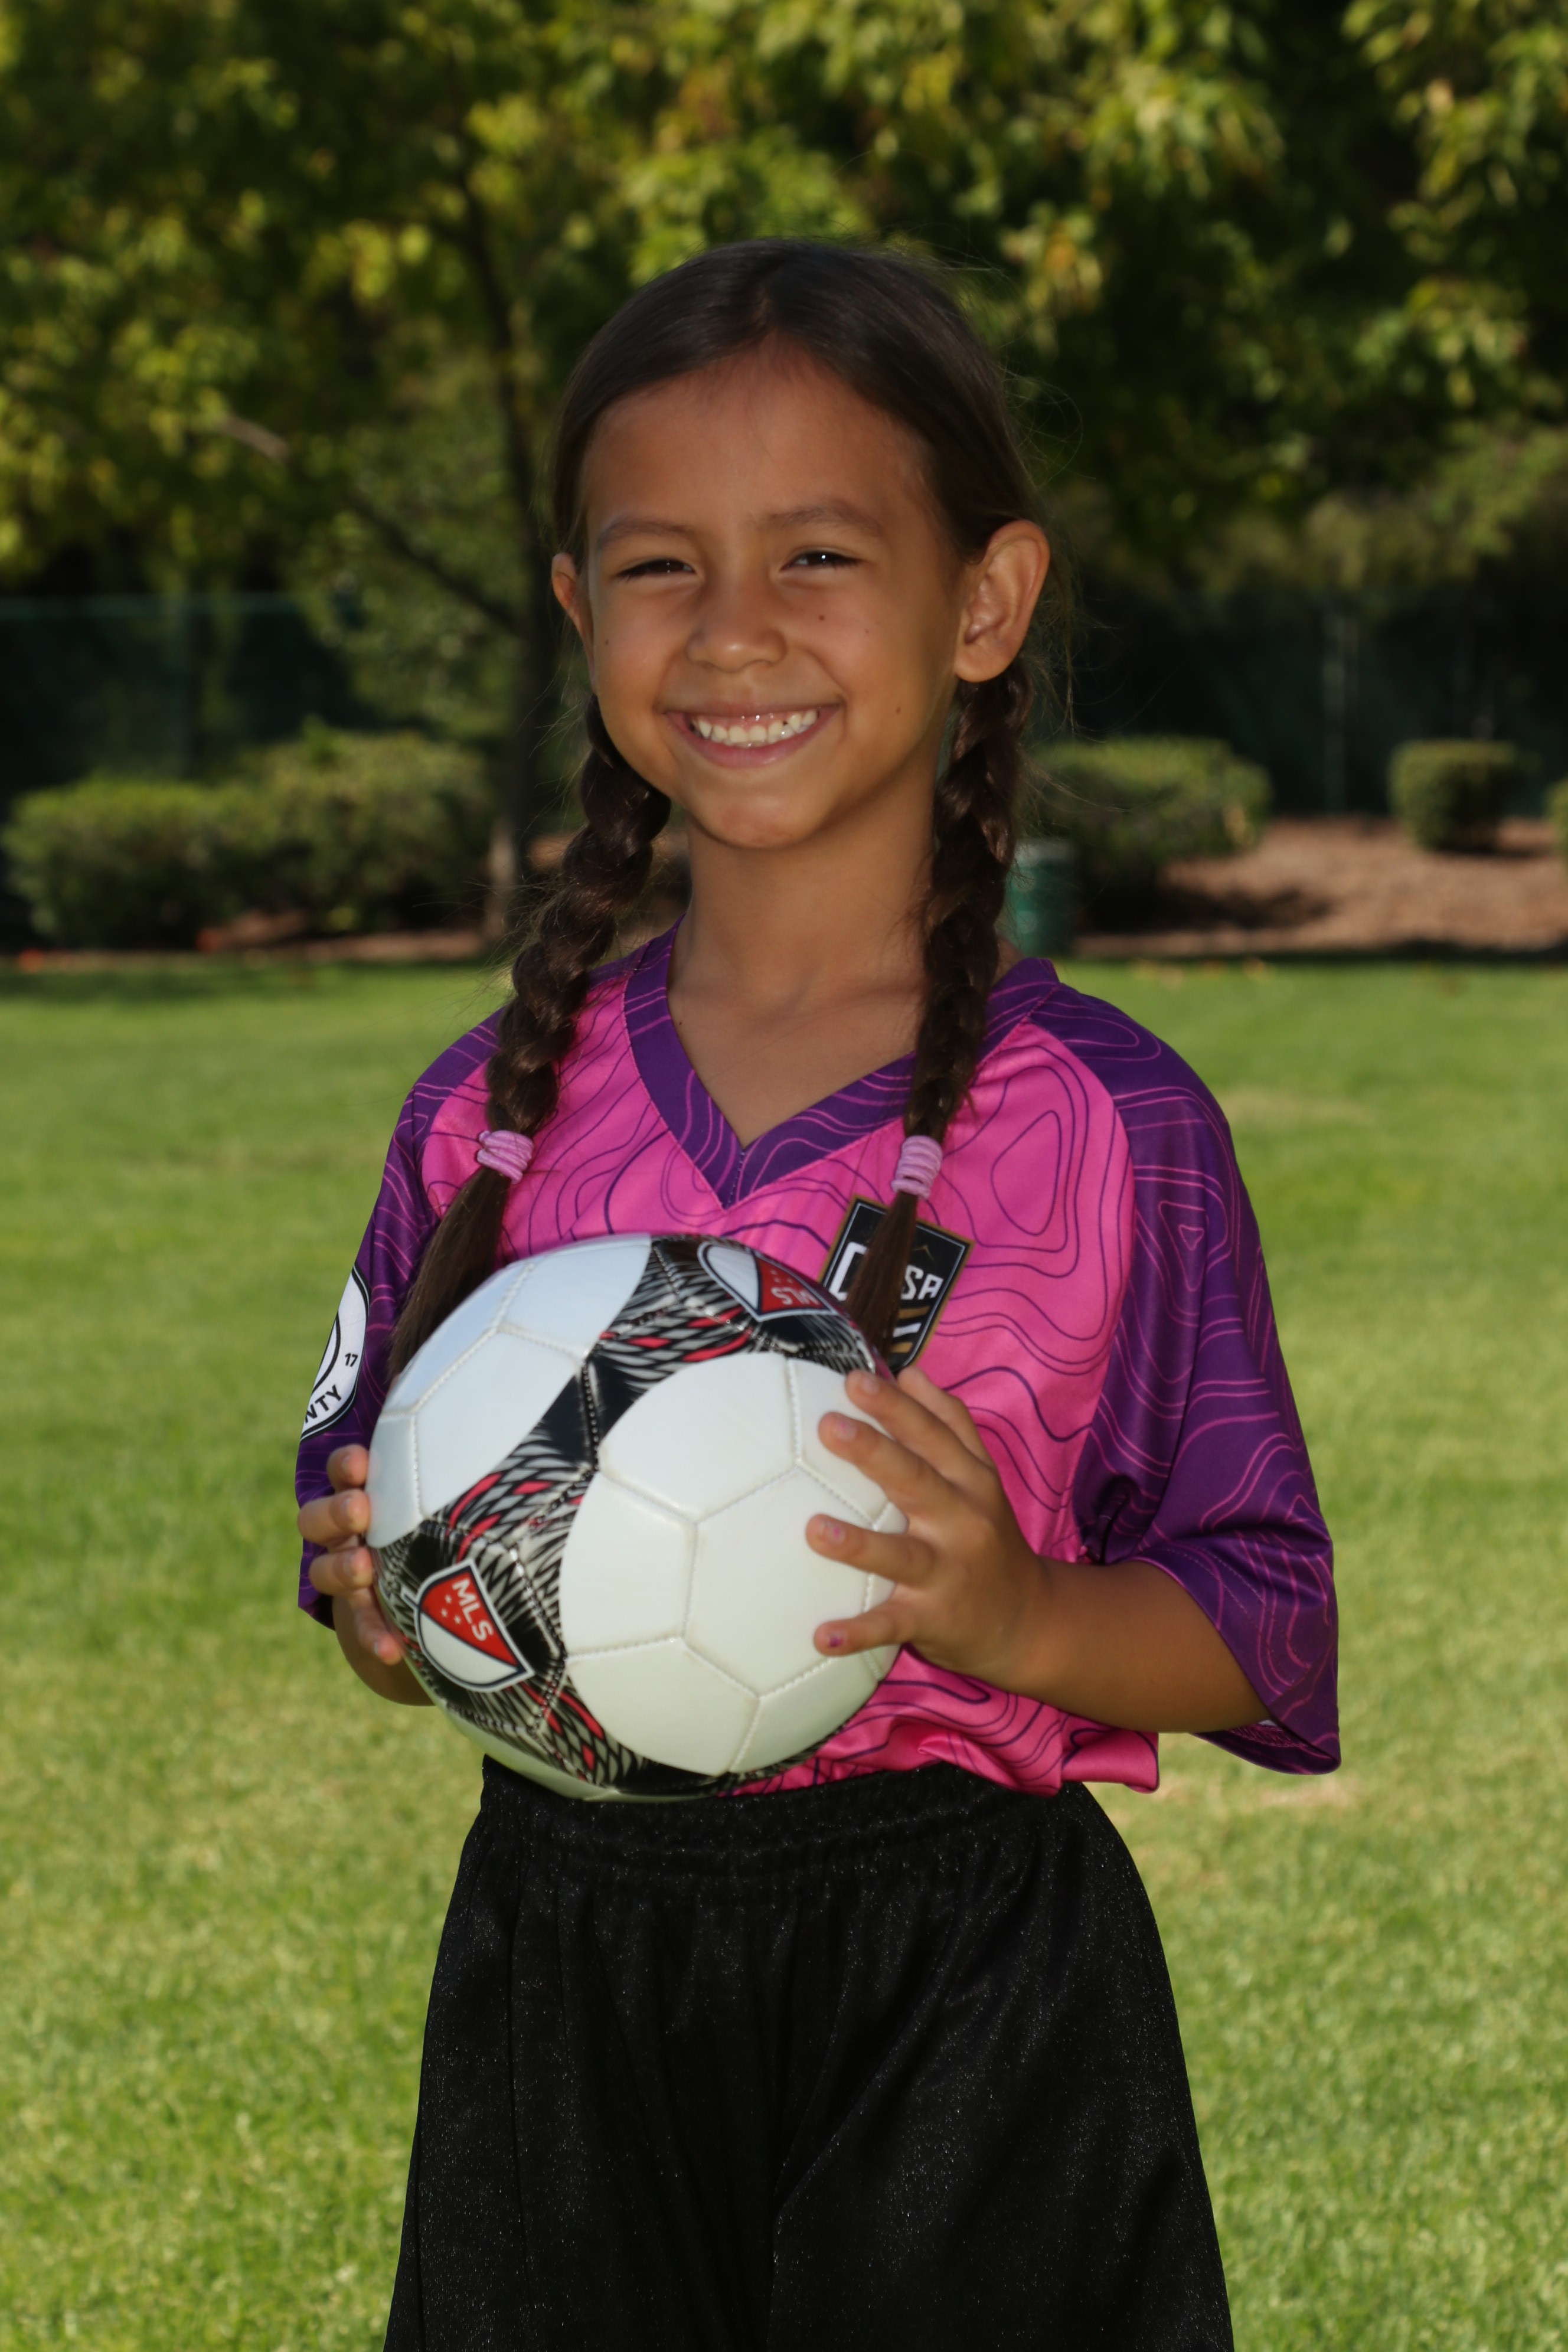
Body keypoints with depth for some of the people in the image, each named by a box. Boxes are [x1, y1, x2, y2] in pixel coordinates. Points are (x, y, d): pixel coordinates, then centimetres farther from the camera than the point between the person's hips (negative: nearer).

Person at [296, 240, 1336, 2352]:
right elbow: (361, 1525, 13)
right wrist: (389, 1622, -9)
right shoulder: (497, 1111, 4)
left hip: (965, 2008, -3)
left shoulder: (1106, 1123, -7)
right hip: (565, 1978, 3)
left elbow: (1268, 1632, -4)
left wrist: (1018, 1617, -23)